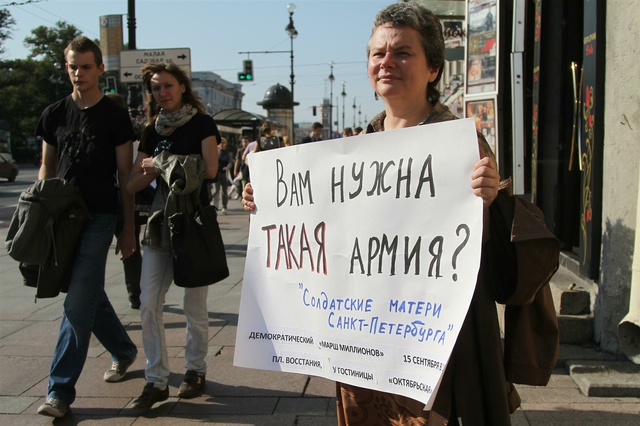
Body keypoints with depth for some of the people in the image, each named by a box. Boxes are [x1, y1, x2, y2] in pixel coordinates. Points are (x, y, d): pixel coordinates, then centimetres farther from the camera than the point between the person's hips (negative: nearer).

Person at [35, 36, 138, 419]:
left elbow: (126, 176, -3)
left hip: (99, 218, -5)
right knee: (89, 294, 15)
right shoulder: (54, 114, 10)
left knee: (78, 302, -10)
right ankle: (124, 350, 37)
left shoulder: (114, 116, -2)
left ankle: (61, 390, -4)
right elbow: (46, 168, 15)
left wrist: (128, 229, -5)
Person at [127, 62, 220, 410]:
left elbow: (209, 169, -15)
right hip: (160, 222, 5)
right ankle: (156, 380, 8)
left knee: (193, 305, 3)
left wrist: (161, 163, -9)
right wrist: (158, 168, -12)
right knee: (149, 303, -1)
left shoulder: (201, 123, -1)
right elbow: (133, 183, 7)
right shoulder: (152, 131, 12)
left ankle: (195, 370, 22)